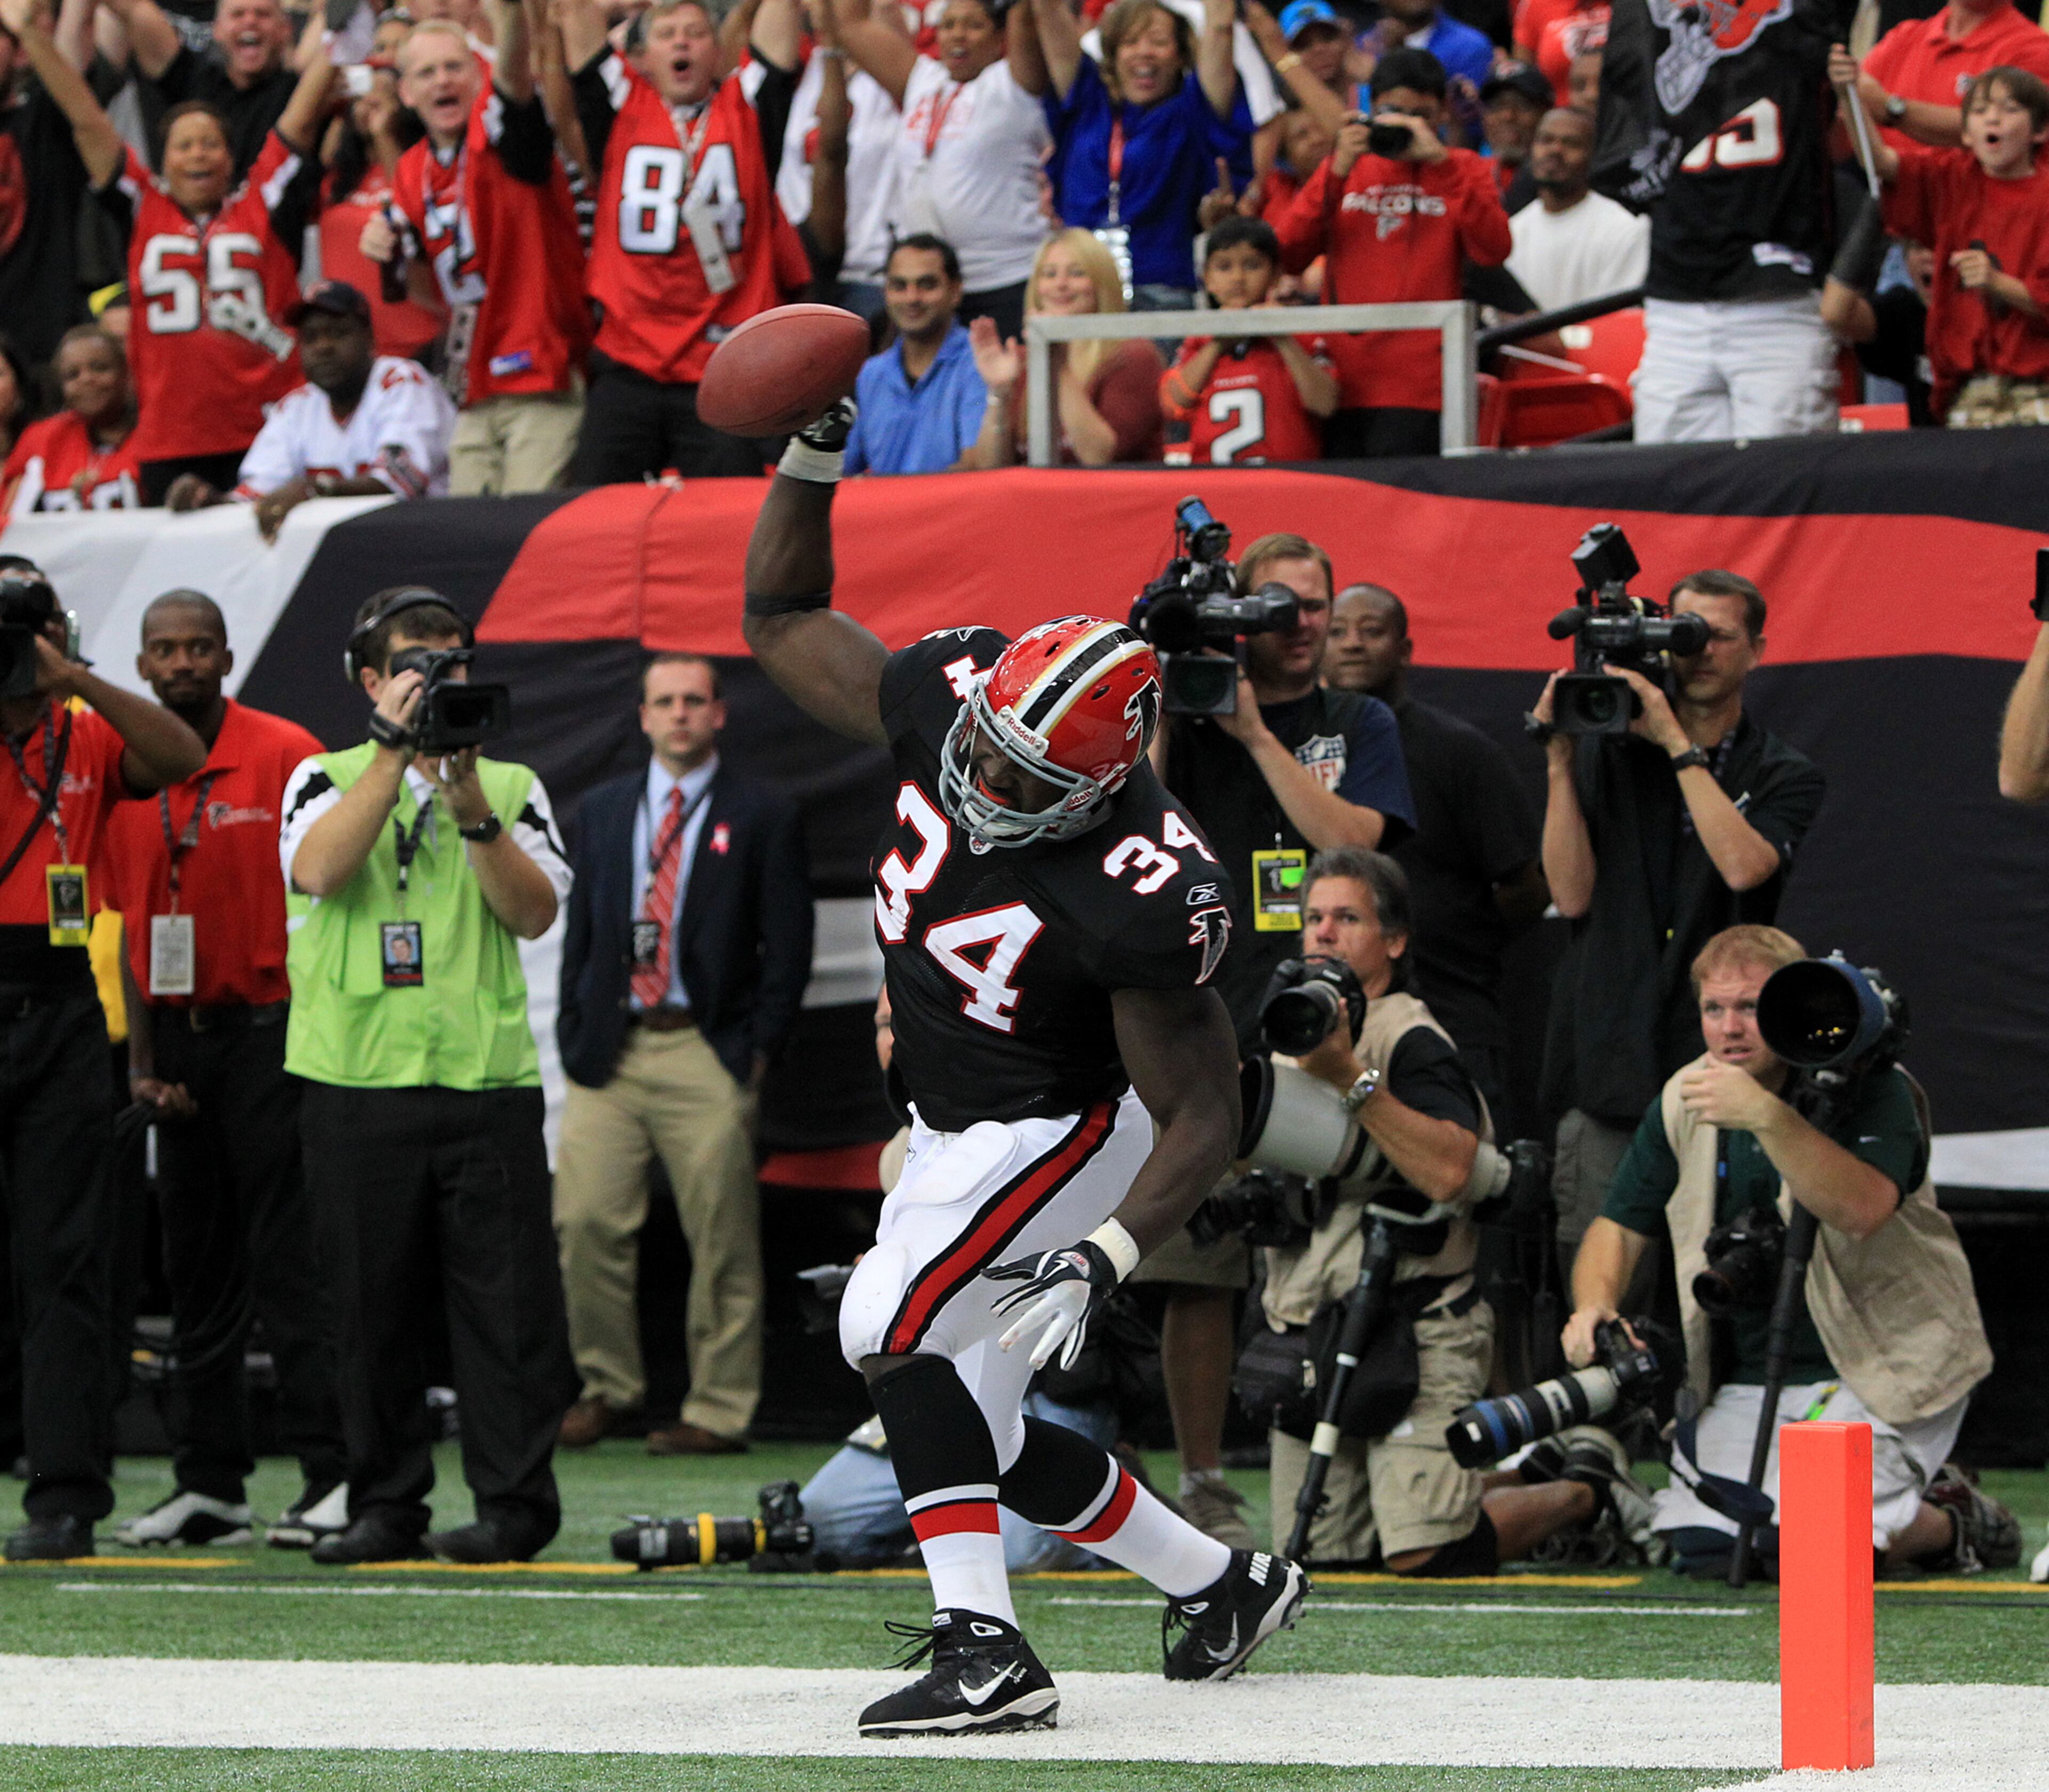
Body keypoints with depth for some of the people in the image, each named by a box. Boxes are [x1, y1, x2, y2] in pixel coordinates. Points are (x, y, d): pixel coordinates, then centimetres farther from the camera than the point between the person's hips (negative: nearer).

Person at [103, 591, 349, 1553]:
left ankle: (333, 1471, -10)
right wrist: (142, 1059, 6)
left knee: (289, 1260, -9)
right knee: (196, 1266, 8)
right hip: (178, 1038, 6)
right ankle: (209, 1482, 13)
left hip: (268, 1031, -6)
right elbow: (135, 923, 13)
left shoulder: (285, 756, -5)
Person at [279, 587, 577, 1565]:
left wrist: (469, 804, -12)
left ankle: (513, 1502, 0)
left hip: (487, 1076, 1)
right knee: (374, 1301, 2)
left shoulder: (509, 786, 13)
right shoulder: (327, 779, 10)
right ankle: (385, 1507, 9)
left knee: (504, 1296, -4)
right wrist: (396, 748, -13)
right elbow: (319, 869, -12)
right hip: (358, 1075, 0)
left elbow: (535, 911, -1)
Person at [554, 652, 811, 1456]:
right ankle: (608, 1387, 12)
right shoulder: (603, 810, 16)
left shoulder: (762, 818, 4)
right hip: (608, 1053, 4)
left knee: (722, 1242, -3)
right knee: (586, 1224, -3)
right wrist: (574, 1033, 7)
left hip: (708, 1056, -4)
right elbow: (580, 928, 17)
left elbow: (789, 946, 2)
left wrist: (759, 1048, -6)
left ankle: (718, 1412, 3)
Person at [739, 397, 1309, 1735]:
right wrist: (812, 459, -14)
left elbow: (1202, 1116, -24)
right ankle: (1224, 1585, 27)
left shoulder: (1138, 897, -32)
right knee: (978, 1435, 10)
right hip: (961, 1136, 8)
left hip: (1064, 1129, -8)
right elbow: (783, 621, 1)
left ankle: (985, 1649, -28)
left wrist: (1108, 1257, -36)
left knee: (894, 1322, -27)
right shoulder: (947, 697, -15)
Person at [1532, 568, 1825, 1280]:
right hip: (1609, 1056, 1)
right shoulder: (1608, 754, 13)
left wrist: (1677, 743, -9)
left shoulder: (1786, 777, 10)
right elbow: (1572, 894, 2)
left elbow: (1743, 866, -11)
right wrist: (1561, 763, -4)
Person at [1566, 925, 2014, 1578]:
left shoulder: (1868, 1089, -14)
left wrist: (1769, 1117, -43)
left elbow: (1863, 1211, -32)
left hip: (1883, 1366, -6)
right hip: (1748, 1381, 6)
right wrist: (1596, 1302, -11)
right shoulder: (1686, 1100, 4)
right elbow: (1620, 1226, 11)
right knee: (1703, 1548, -13)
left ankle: (1949, 1523, 8)